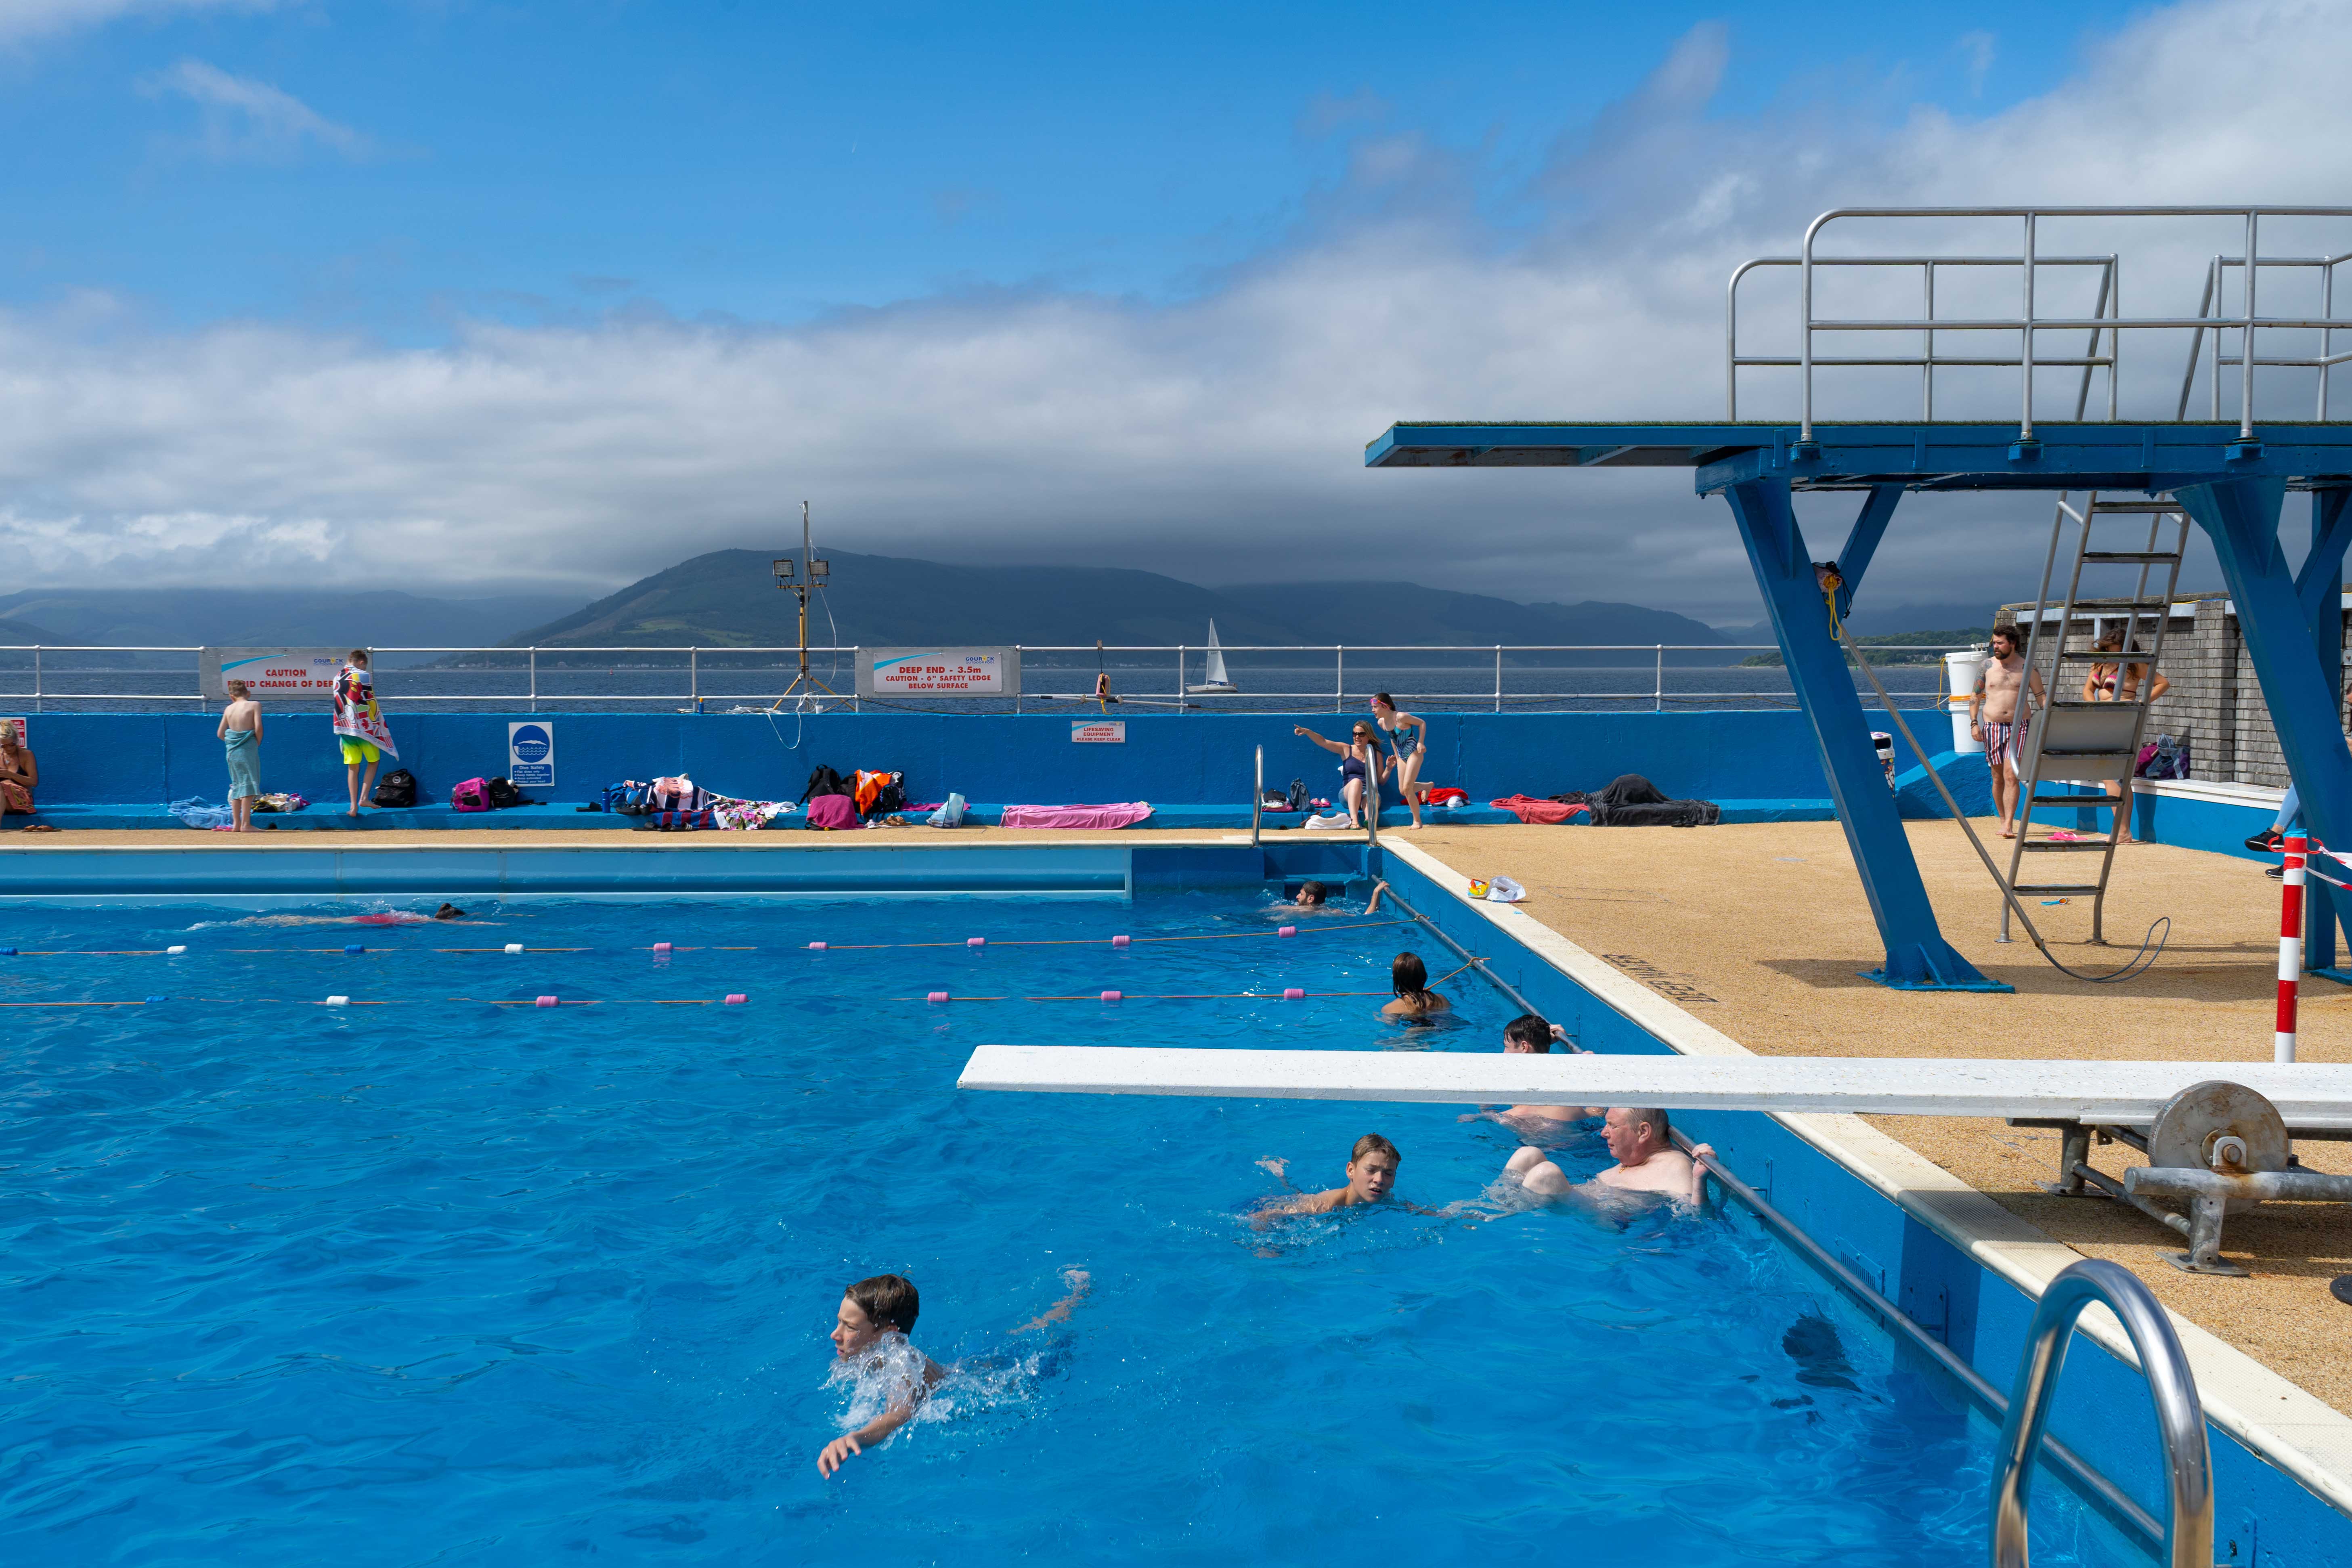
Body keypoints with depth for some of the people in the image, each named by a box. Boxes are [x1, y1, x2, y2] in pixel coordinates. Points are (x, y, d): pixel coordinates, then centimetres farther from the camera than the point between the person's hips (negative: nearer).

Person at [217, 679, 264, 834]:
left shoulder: (229, 709, 10)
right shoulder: (254, 705, -3)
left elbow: (220, 734, 10)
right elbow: (258, 727, -15)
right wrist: (258, 743, 0)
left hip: (232, 750, 5)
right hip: (248, 749, -5)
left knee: (237, 785, 14)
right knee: (248, 784, -3)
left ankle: (236, 823, 16)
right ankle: (245, 824, -7)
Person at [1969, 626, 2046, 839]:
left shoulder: (2027, 669, 2)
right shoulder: (1988, 666, 5)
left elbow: (2041, 696, 8)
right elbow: (1975, 696, 11)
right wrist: (1974, 723, 1)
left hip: (2019, 726, -2)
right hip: (1992, 726, 2)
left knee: (2011, 776, -13)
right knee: (1998, 778, 8)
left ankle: (2009, 825, -16)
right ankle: (2004, 820, 23)